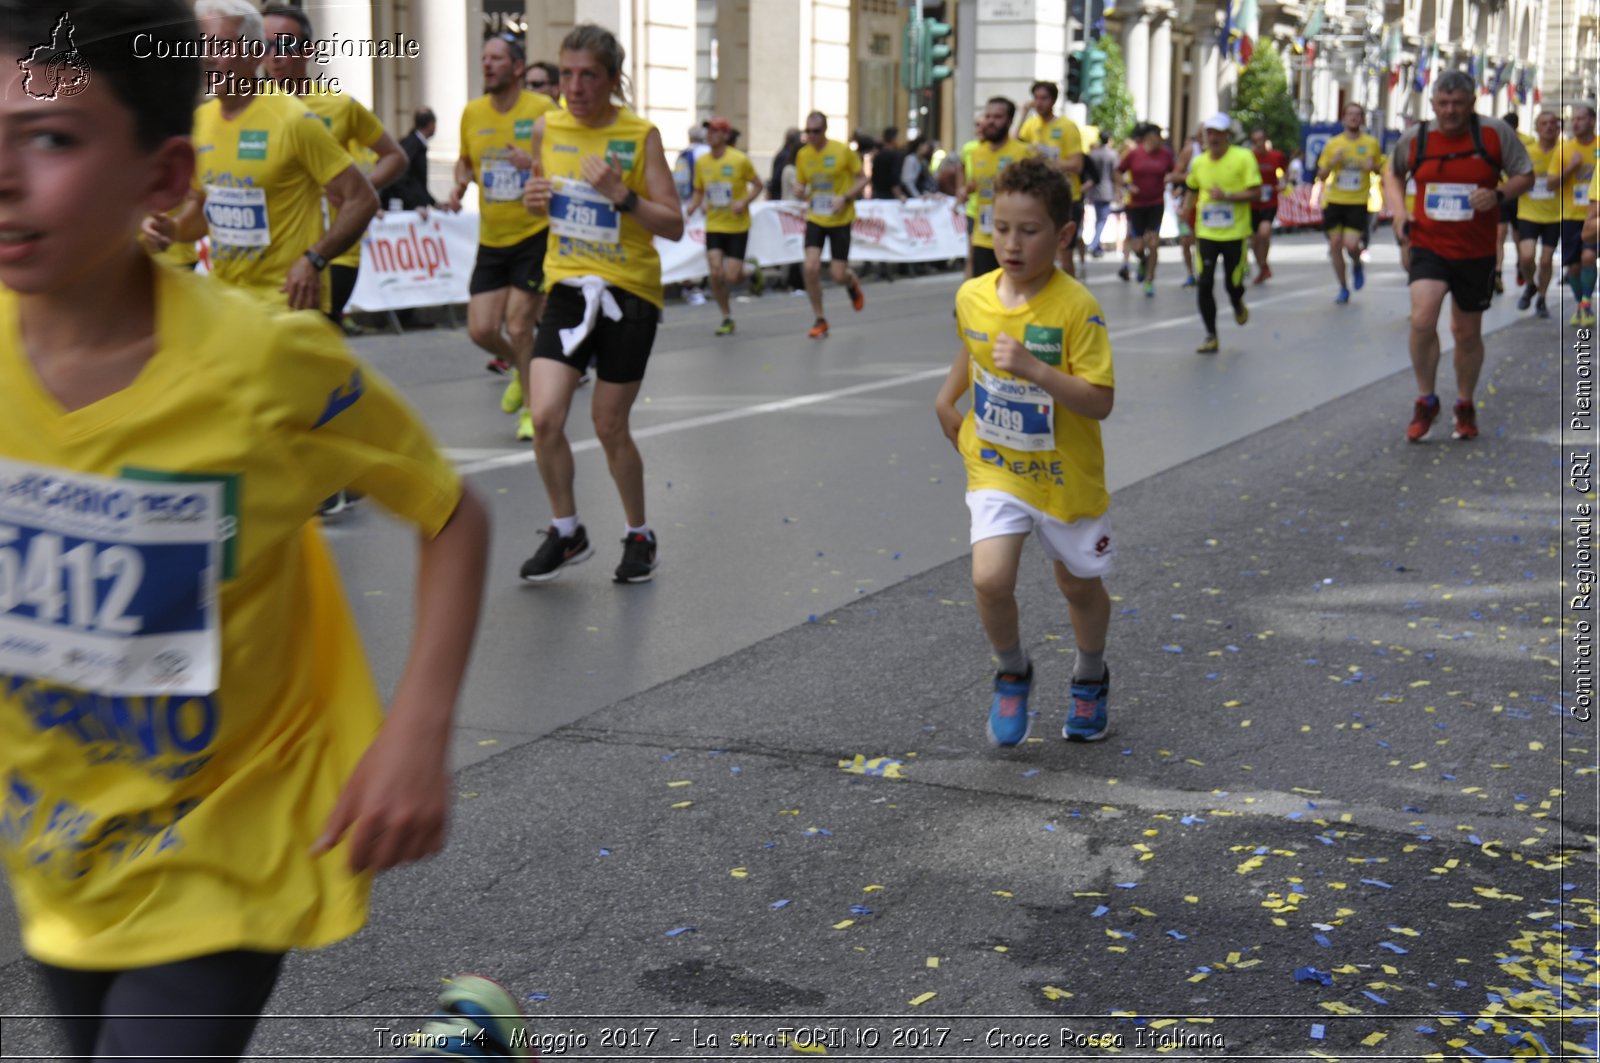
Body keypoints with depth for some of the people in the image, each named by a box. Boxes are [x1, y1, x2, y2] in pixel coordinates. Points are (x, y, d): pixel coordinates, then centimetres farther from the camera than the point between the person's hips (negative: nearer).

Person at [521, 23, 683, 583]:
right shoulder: (547, 127, 3)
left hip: (629, 291, -3)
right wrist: (533, 198, -3)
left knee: (609, 427, 3)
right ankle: (566, 533, 12)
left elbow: (674, 226, -9)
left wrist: (621, 196, -24)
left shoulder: (640, 136, -8)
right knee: (545, 417, -10)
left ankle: (639, 536, 26)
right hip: (568, 287, 3)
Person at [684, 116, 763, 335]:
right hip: (714, 226, 3)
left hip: (737, 226, -3)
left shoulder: (740, 160, -10)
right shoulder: (701, 162, 1)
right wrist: (692, 206, -7)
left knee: (731, 277, -7)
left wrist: (744, 202, -16)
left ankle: (747, 271, 32)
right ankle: (727, 317, 8)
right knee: (716, 273, -10)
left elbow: (757, 185, 1)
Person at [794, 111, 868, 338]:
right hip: (815, 219, 3)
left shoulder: (843, 151, -10)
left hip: (840, 220, -3)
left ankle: (852, 283, 37)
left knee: (838, 275, -3)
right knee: (811, 267, -14)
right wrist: (801, 192, -13)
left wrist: (845, 198, -18)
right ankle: (819, 321, 3)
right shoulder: (802, 155, 1)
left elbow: (862, 179, -2)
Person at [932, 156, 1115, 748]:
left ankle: (1089, 678, 47)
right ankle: (1013, 675, 12)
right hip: (995, 468, 2)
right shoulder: (972, 297, -6)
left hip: (1065, 476, -2)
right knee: (990, 579, -18)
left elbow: (1100, 402, -25)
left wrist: (1036, 369, -34)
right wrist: (948, 397, 11)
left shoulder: (1076, 308, -21)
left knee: (1079, 585, 17)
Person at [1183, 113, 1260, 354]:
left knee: (1233, 283, 2)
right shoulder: (1198, 162, 5)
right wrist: (1187, 208, 5)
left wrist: (1226, 196, -22)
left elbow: (1255, 194, -11)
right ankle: (1210, 336, 5)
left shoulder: (1243, 158, -8)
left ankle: (1238, 305, 40)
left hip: (1235, 233, -3)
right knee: (1205, 283, -6)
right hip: (1206, 233, 3)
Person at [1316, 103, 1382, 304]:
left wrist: (1373, 166, -8)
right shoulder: (1333, 144, 4)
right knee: (1335, 244, 2)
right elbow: (1321, 176, 6)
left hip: (1358, 202, -2)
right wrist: (1332, 162, -13)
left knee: (1351, 244, -16)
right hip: (1334, 201, 2)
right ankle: (1343, 289, 18)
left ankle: (1357, 265, 20)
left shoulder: (1371, 143, 2)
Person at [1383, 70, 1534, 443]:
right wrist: (1398, 209, 0)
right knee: (1422, 320, -19)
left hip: (1476, 251, 0)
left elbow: (1526, 175, 0)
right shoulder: (1414, 137, -2)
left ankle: (1465, 407, 33)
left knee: (1467, 332, 11)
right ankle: (1425, 401, 1)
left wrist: (1498, 194, -20)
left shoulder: (1495, 133, -8)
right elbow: (1393, 173, 17)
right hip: (1428, 246, 0)